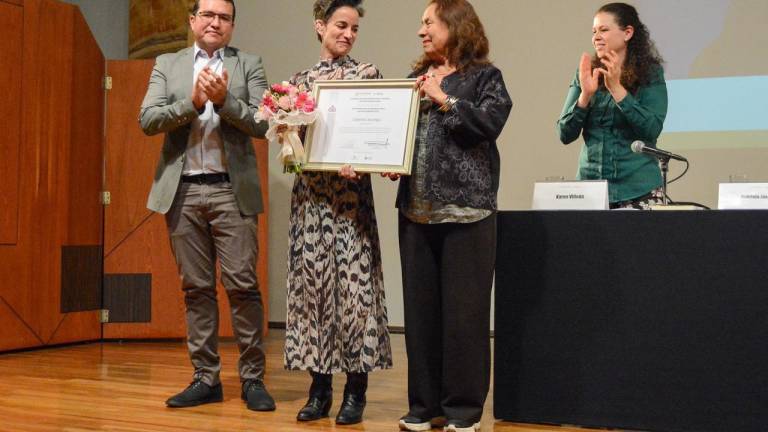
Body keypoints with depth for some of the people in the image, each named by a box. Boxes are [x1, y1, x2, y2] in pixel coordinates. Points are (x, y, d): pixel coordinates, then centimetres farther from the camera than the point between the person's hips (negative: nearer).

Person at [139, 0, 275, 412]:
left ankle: (252, 378, 4)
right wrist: (192, 102, -14)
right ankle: (206, 378, 13)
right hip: (182, 191, 2)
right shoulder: (167, 65, 12)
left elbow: (262, 123, -3)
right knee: (196, 288, 6)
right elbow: (148, 120, 0)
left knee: (242, 285, -4)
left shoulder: (248, 65, 8)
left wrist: (224, 100, -18)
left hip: (231, 190, -2)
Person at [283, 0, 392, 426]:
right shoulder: (300, 80, 12)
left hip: (351, 190, -3)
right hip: (309, 193, 3)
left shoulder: (367, 73, 5)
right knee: (312, 280, 3)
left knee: (353, 280, -5)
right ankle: (320, 385, 12)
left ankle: (355, 388, 5)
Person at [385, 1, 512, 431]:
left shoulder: (484, 76, 3)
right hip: (416, 208, 5)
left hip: (466, 208, -5)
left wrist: (445, 100, -12)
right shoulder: (417, 77, 17)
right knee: (421, 308, 7)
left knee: (463, 310, -2)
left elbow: (491, 123, -13)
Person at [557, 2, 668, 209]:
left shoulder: (650, 73, 0)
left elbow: (652, 130, -12)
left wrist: (616, 88, -17)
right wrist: (585, 95, -12)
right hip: (591, 186, 2)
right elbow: (565, 135, 2)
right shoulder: (587, 74, 7)